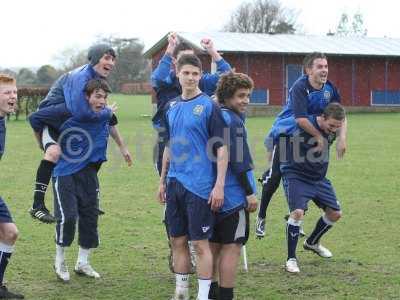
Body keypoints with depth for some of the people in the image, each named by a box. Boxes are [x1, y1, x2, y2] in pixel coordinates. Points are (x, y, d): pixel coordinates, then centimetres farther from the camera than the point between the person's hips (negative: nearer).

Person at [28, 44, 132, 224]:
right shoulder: (80, 77, -24)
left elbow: (109, 121, 14)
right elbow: (81, 112, -39)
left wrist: (122, 147, 15)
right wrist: (107, 112, -21)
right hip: (48, 122, -10)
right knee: (54, 151, -37)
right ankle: (37, 205, -34)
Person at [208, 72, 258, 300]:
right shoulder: (233, 121, -15)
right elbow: (238, 162, -18)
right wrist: (250, 193, -13)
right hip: (233, 195, -9)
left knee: (215, 245, 13)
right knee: (232, 247, -4)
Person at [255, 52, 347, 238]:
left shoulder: (329, 88, -7)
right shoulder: (300, 87, -27)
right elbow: (301, 118, -36)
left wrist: (342, 138, -15)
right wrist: (319, 137, -30)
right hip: (285, 134, -6)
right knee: (274, 177, -8)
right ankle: (261, 217, 8)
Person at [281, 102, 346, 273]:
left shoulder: (333, 130, -8)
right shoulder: (304, 128, -27)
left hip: (319, 178, 7)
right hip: (296, 176, -7)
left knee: (335, 214, 9)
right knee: (297, 212, -24)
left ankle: (312, 243, 36)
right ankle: (291, 258, -9)